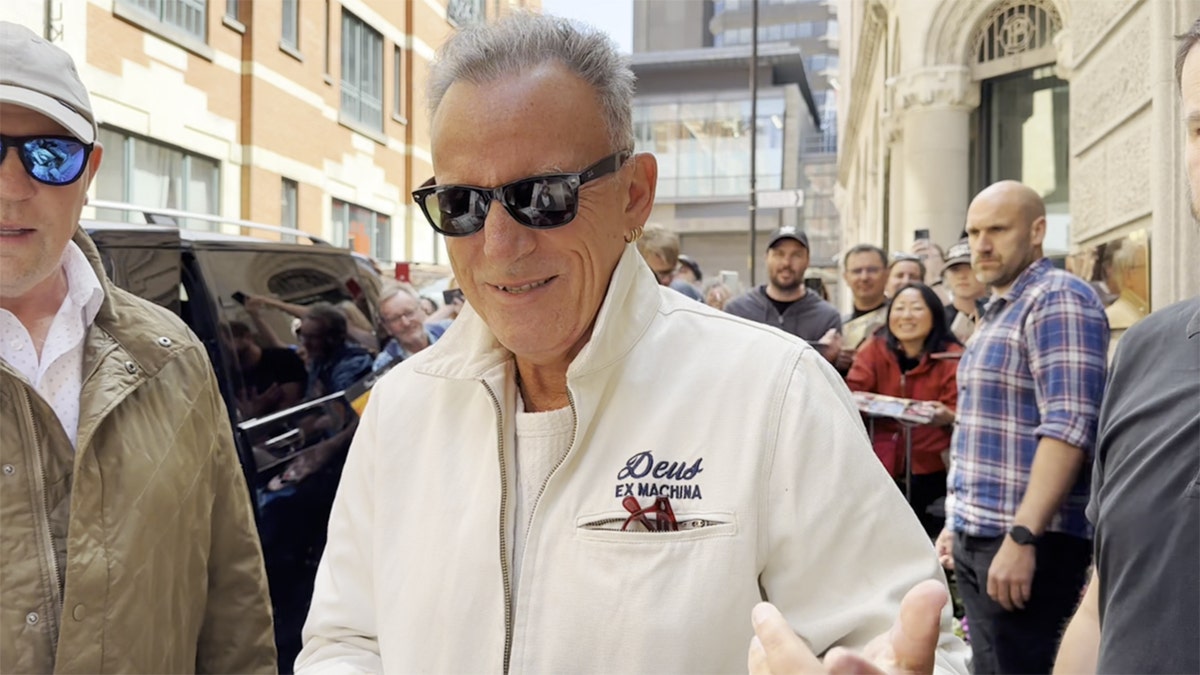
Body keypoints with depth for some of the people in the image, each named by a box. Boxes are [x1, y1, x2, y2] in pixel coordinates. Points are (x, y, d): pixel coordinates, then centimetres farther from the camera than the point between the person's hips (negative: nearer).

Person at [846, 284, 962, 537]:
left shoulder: (952, 357, -5)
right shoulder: (875, 349, 3)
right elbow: (851, 393, -4)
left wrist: (947, 417, -33)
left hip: (931, 472, -2)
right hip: (883, 467, 2)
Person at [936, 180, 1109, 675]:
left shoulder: (1059, 298, -11)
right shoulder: (997, 311, 17)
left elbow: (1068, 426, -22)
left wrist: (1022, 536, -26)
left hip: (1030, 541, -9)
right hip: (979, 539, 9)